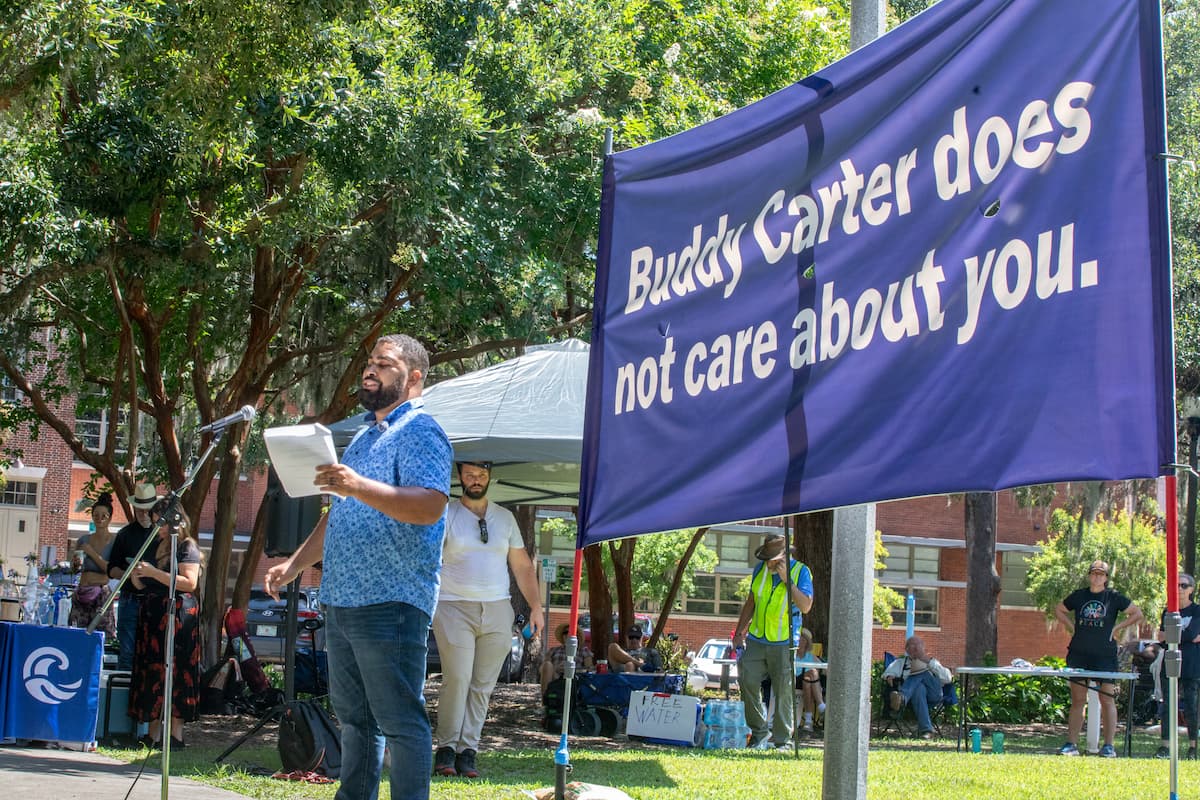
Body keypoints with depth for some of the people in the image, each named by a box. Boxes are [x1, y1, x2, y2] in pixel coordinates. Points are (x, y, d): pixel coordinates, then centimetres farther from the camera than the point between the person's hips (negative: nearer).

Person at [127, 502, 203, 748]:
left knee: (175, 671, -9)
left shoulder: (187, 547, -3)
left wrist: (155, 573, -18)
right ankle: (153, 733, 5)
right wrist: (136, 577, 0)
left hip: (178, 613, -8)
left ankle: (176, 734, -9)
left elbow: (190, 582, -16)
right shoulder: (153, 546, 18)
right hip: (151, 614, 8)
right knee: (150, 672, 4)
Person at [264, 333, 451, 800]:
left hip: (390, 602, -10)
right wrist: (296, 564, 22)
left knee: (400, 720, -8)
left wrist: (360, 487, -34)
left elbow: (430, 506, -24)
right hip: (342, 600, 10)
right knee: (354, 716, 13)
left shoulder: (419, 432, -8)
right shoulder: (365, 436, 22)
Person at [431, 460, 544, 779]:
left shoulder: (505, 518, 14)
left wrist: (536, 606, 10)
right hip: (455, 608, -3)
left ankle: (467, 750, 5)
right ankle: (447, 747, -1)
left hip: (496, 610, 3)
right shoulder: (445, 515, 2)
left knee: (483, 685, 1)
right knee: (457, 679, -11)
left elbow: (522, 566, 17)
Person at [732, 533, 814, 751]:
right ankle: (759, 732, 9)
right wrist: (739, 632, 15)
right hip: (756, 639, 4)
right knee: (748, 682, -5)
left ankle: (782, 740, 5)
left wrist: (787, 580, -21)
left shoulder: (800, 572, -6)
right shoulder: (760, 569, 7)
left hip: (784, 643, -4)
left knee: (783, 692, -2)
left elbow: (806, 606, -16)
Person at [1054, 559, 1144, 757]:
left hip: (1105, 656, -2)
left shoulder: (1114, 597, 1)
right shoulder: (1078, 596, 7)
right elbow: (1059, 610, 22)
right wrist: (1071, 627, 8)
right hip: (1078, 655, 2)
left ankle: (1108, 746, 1)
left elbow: (1137, 614, 6)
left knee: (1107, 699, -3)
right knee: (1077, 700, 4)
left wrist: (1117, 628, -1)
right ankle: (1071, 744, 7)